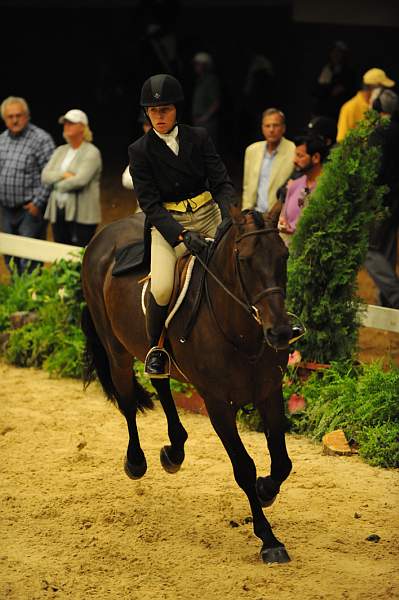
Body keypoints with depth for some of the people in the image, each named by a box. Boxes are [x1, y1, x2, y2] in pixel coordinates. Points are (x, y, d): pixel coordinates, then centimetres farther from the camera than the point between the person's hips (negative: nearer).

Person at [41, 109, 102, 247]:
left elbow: (80, 180, -17)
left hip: (81, 215, -7)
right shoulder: (60, 151, 16)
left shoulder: (92, 152, -5)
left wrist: (58, 185, -4)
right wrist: (64, 175, -12)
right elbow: (45, 176, 4)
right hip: (58, 212, 7)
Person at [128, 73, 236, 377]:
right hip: (168, 222, -3)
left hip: (208, 212, 3)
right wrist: (182, 235, -25)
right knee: (162, 288, -26)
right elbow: (150, 203, -9)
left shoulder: (198, 137, 3)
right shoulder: (140, 151, -3)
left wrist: (229, 221, -22)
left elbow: (222, 183, -2)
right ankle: (156, 348, -2)